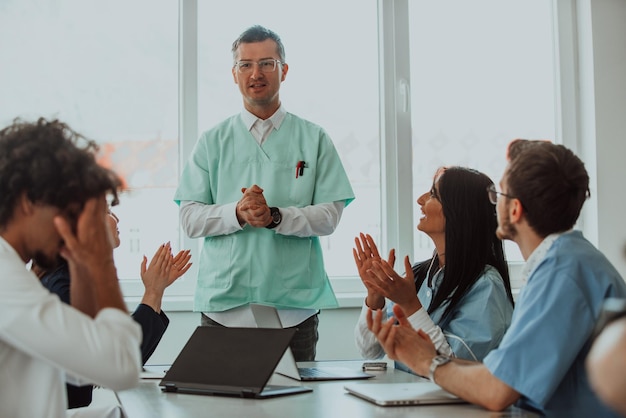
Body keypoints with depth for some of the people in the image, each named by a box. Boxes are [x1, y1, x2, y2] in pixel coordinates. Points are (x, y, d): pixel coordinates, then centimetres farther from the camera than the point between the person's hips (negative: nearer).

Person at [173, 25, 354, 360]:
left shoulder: (313, 139, 7)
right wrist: (237, 214, -15)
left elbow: (330, 214, -1)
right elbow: (190, 218, 3)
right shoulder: (212, 142, 10)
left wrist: (275, 216, -16)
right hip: (224, 304, 1)